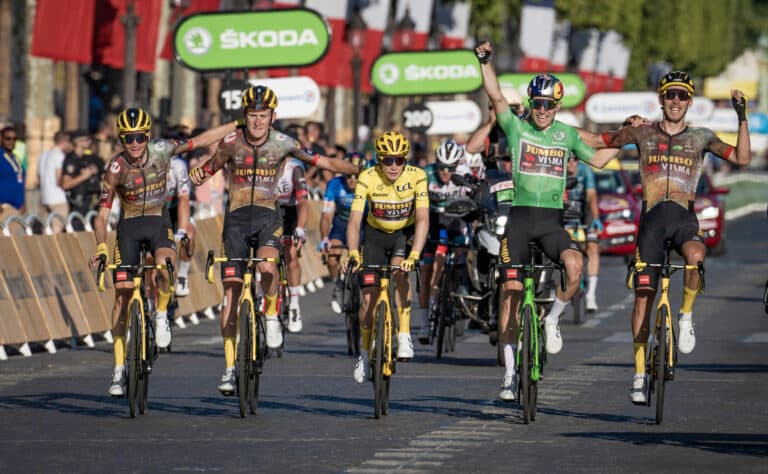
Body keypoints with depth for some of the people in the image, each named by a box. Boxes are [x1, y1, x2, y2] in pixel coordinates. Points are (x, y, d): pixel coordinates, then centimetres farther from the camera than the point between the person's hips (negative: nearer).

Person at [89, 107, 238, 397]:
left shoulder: (162, 150, -16)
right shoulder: (116, 169, -19)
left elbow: (201, 141, -2)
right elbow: (102, 215, -17)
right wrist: (101, 247, -32)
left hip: (158, 222, 0)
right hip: (129, 226, 0)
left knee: (164, 268, -33)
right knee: (122, 295, -4)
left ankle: (161, 315, -2)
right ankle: (119, 368, 3)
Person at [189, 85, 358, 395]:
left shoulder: (283, 143, -6)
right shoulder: (232, 142, -7)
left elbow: (320, 161, 0)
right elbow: (208, 171, -2)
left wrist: (360, 171, -7)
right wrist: (197, 175, -26)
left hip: (268, 216, -1)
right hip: (237, 217, 1)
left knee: (267, 266, -32)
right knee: (231, 289, -3)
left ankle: (271, 316, 0)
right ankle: (229, 367, 4)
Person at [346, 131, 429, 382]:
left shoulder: (416, 176, -25)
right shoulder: (368, 178, -25)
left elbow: (423, 219, -30)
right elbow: (354, 221, -28)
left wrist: (414, 255, -43)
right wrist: (353, 254, -45)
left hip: (405, 233, -1)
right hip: (375, 234, 1)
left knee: (399, 272, -31)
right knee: (369, 298, -5)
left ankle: (404, 335, -21)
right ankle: (365, 352, 17)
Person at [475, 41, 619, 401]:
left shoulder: (567, 134, 8)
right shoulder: (516, 127, 1)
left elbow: (597, 159, 20)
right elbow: (496, 98, -14)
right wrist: (484, 61, -25)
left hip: (552, 221, 1)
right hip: (519, 218, -1)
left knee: (575, 265, -30)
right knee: (510, 291, -6)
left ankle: (553, 319, -2)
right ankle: (510, 371, 1)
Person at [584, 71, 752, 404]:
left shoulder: (700, 138, 9)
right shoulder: (642, 133, 10)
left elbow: (742, 158, 0)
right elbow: (597, 141, 18)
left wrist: (742, 117, -7)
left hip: (684, 217, -1)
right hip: (652, 217, 1)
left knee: (696, 256, -37)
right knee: (643, 295, -3)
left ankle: (686, 316, -10)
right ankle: (639, 373, 5)